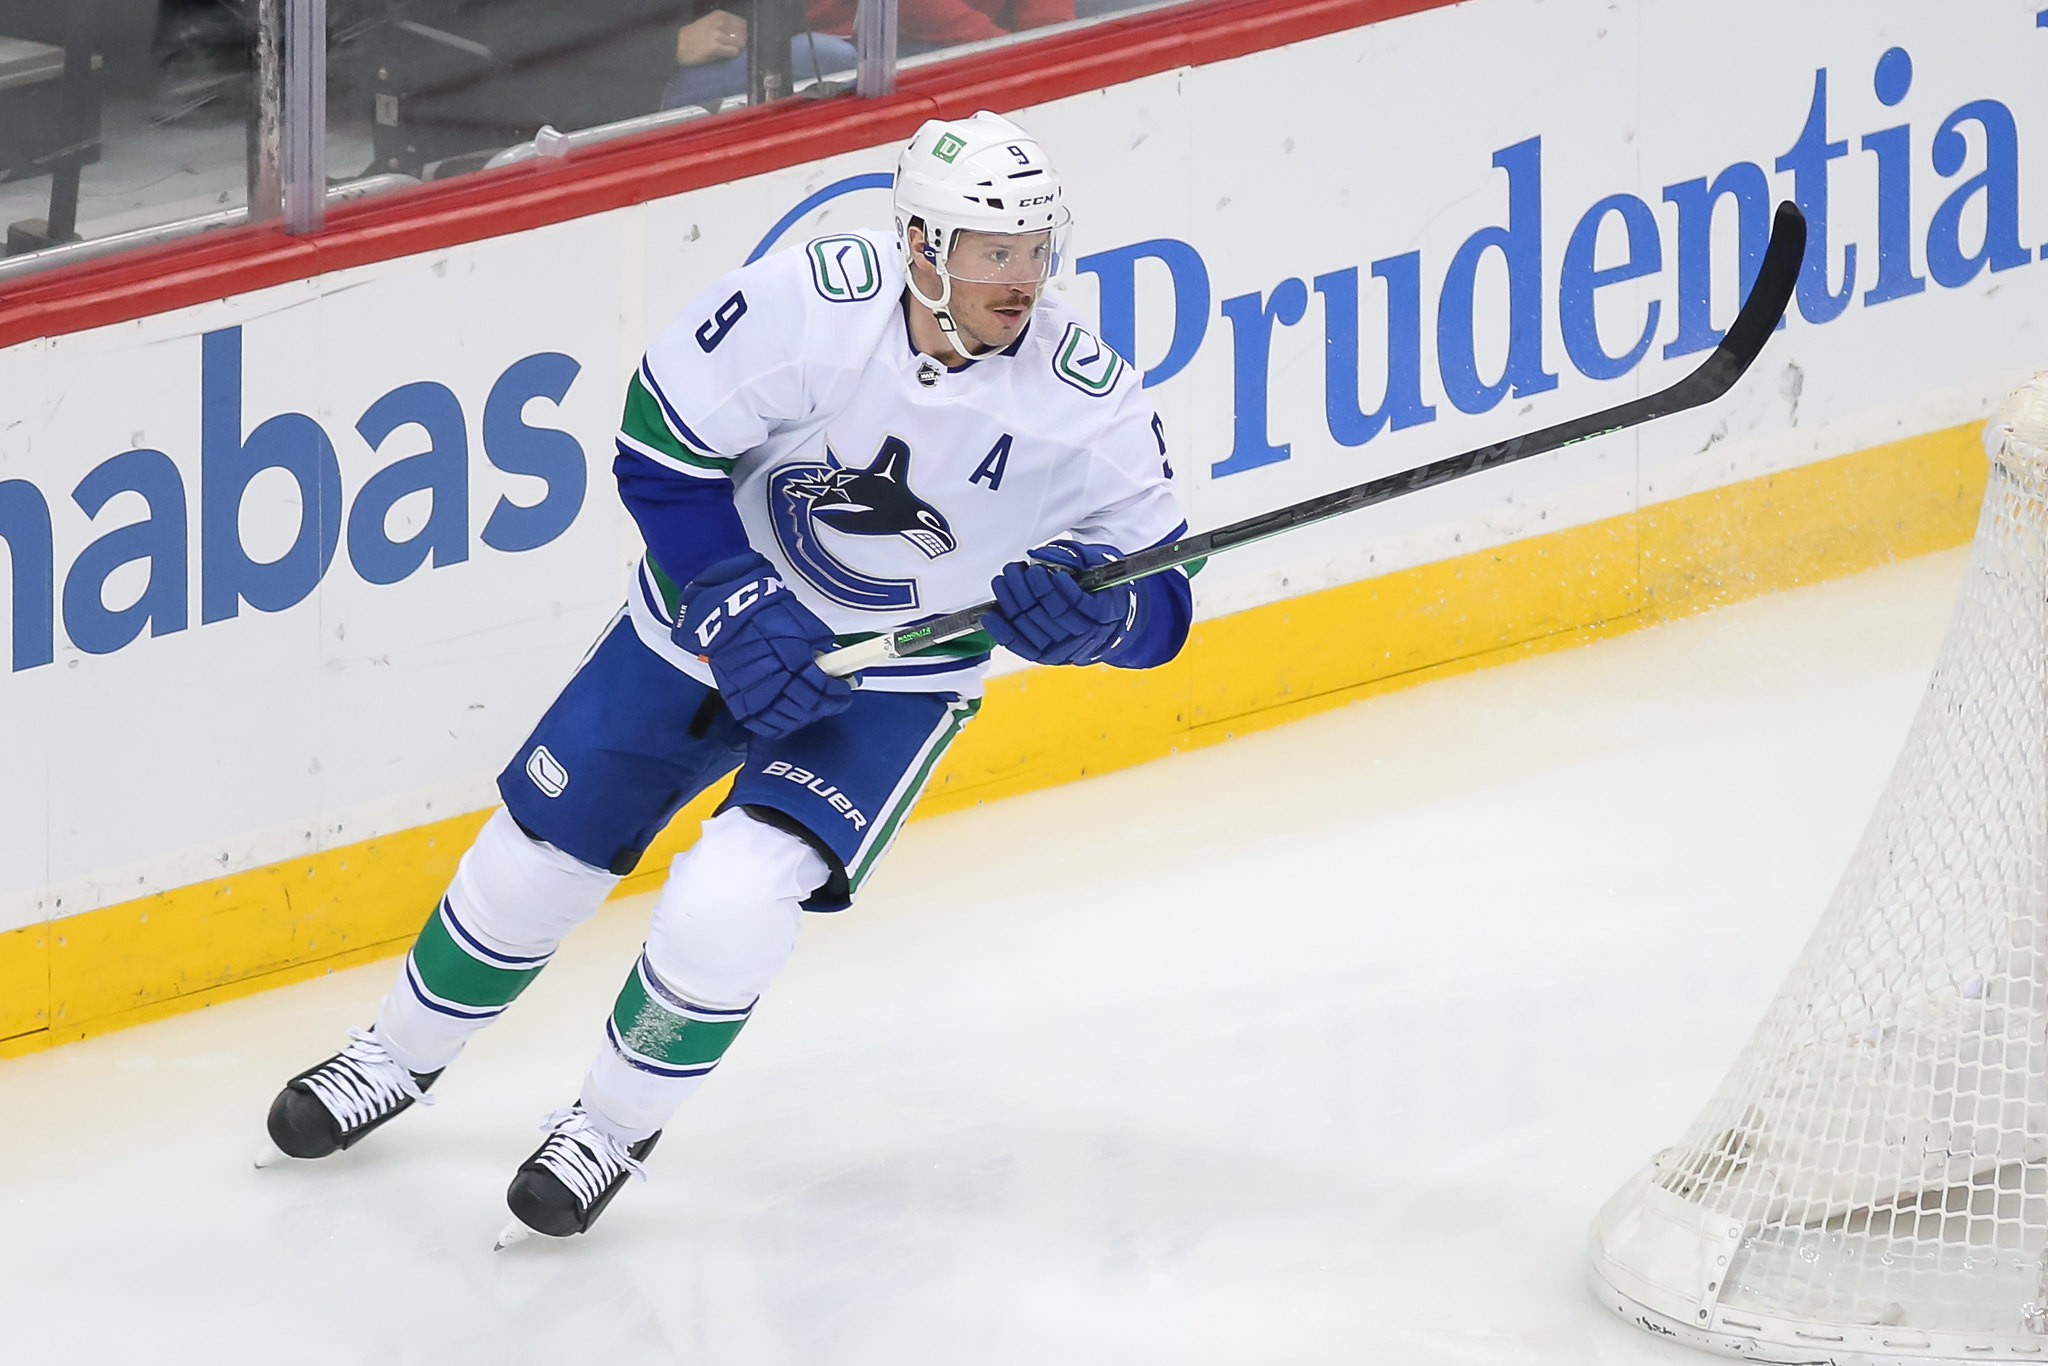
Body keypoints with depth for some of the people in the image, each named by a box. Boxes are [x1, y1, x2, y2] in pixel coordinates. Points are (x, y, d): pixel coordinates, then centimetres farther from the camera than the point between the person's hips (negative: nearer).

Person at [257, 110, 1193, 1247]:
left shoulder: (1085, 402, -24)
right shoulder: (806, 303, -27)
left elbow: (1155, 595, -14)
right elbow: (661, 447, -15)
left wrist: (1083, 607, -36)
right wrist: (734, 610, -21)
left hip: (894, 678, -1)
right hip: (715, 610, 1)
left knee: (730, 902, -21)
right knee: (536, 855, 10)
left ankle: (616, 1123, 5)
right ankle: (400, 1055, 39)